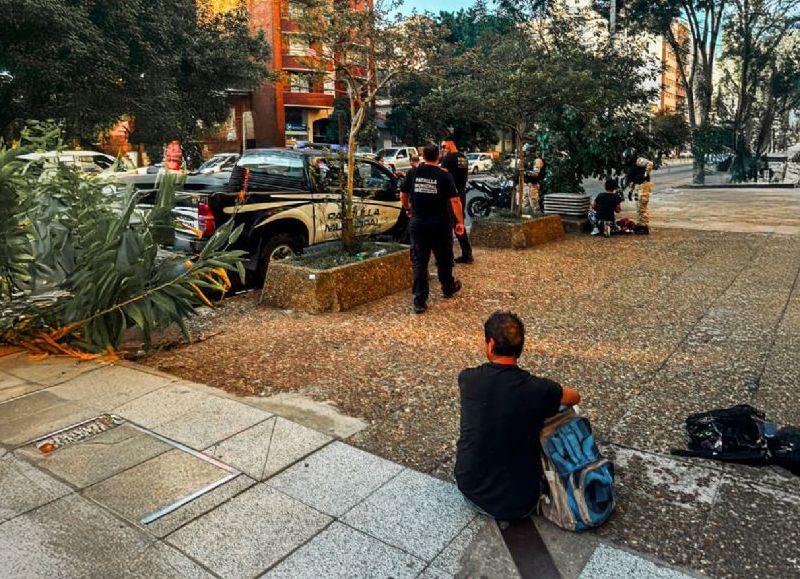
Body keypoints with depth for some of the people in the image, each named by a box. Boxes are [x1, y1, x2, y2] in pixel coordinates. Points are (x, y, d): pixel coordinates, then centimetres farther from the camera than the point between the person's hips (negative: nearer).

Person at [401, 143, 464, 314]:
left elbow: (403, 195, 11)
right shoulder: (444, 175, -7)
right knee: (444, 258, 18)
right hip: (440, 224, -1)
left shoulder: (413, 173, 1)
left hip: (418, 223, 2)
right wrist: (460, 222, -5)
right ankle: (448, 288, 38)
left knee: (419, 261, 4)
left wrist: (408, 209, 29)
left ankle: (419, 301, -1)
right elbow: (454, 200, -12)